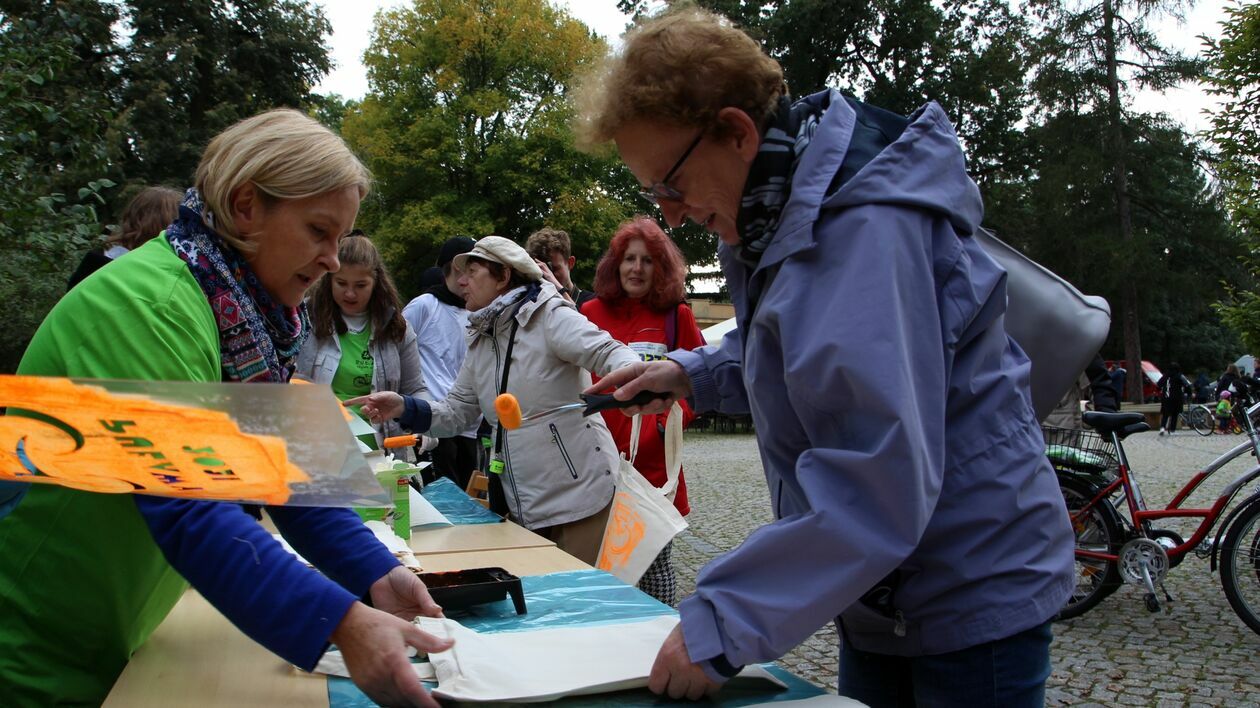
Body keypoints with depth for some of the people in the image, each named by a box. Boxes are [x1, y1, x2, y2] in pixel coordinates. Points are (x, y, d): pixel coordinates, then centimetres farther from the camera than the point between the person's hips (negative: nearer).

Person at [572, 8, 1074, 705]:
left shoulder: (864, 226, -27)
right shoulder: (781, 216, 4)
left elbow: (877, 475, -33)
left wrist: (722, 620, -31)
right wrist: (690, 373, 5)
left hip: (973, 599, -9)